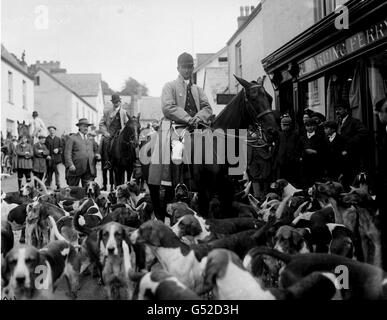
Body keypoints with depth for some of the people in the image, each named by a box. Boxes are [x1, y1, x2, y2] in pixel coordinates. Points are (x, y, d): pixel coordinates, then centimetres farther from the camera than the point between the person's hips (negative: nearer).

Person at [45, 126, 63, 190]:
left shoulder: (58, 139, 11)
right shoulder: (46, 139, 5)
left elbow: (61, 148, 9)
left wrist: (58, 149, -11)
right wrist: (46, 155, -9)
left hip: (56, 158, 0)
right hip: (49, 158, 0)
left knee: (56, 171, -4)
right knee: (49, 172, 4)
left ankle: (58, 185, 2)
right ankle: (47, 185, 13)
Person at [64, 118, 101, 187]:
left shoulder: (90, 140, 20)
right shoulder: (72, 138, 5)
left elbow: (95, 150, 24)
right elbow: (67, 153, -3)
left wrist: (97, 154, 0)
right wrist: (70, 165, -16)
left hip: (89, 171, 4)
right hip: (76, 169, -4)